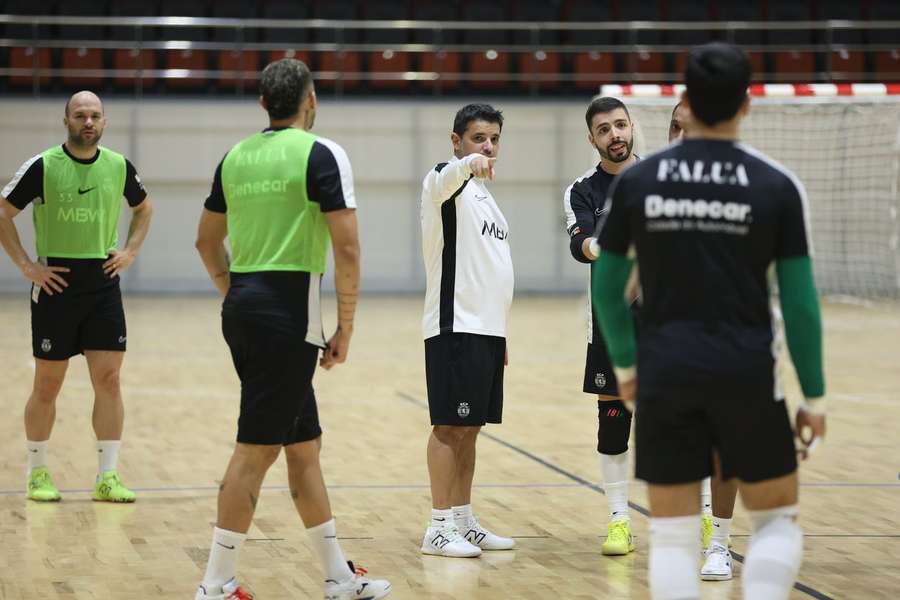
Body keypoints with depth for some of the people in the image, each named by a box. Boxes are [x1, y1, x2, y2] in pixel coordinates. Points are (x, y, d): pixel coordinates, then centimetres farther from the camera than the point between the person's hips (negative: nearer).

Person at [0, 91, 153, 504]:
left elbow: (143, 208, 20)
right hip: (55, 284, -3)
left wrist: (129, 251, 7)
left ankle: (107, 478, 3)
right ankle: (37, 473, 18)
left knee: (108, 378, -2)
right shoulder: (42, 166, -8)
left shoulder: (120, 167, 2)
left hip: (103, 284, 3)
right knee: (47, 384, 4)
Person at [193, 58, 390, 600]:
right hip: (289, 315, -7)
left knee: (304, 443, 15)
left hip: (244, 308, 7)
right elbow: (346, 248, -13)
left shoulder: (237, 156, 12)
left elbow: (207, 240, 20)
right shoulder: (321, 154, -8)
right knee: (257, 448, -4)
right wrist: (346, 326, -6)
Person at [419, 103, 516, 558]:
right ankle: (439, 528, -5)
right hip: (455, 327, -8)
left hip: (487, 328, 8)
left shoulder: (483, 194, 20)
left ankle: (463, 521, 15)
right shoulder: (447, 180, -6)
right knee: (450, 425, -7)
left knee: (469, 428, 10)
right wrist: (469, 163, -56)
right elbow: (445, 179, -33)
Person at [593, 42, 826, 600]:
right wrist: (814, 396, 4)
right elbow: (799, 299, -4)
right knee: (778, 519, 14)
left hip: (666, 373, 1)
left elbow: (607, 288, 7)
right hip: (747, 372, -1)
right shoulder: (776, 185, -4)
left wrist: (625, 365, 22)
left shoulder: (635, 182, 1)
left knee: (673, 533, 7)